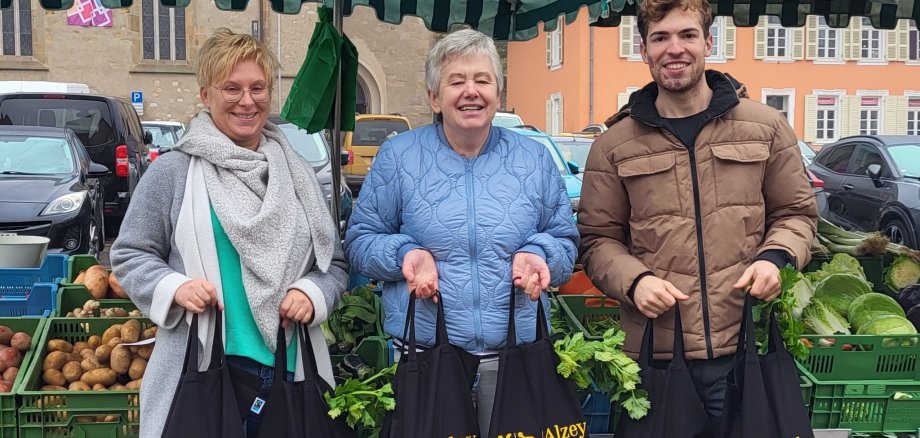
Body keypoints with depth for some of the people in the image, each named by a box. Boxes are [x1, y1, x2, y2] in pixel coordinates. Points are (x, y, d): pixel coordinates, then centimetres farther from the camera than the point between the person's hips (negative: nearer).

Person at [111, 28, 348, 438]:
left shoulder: (297, 172, 10)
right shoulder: (173, 171, -1)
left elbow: (334, 261, 14)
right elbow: (130, 255, 3)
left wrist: (312, 292, -7)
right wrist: (174, 288, -15)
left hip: (291, 369, 3)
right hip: (203, 368, -3)